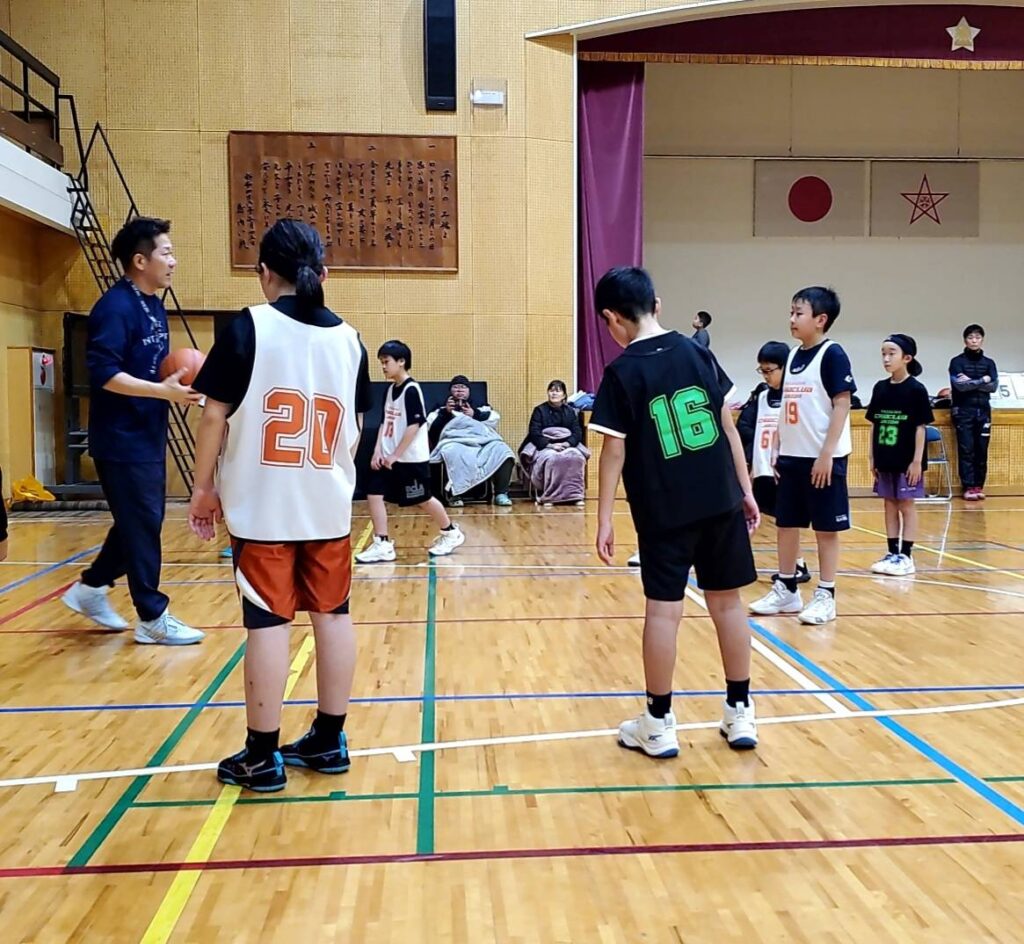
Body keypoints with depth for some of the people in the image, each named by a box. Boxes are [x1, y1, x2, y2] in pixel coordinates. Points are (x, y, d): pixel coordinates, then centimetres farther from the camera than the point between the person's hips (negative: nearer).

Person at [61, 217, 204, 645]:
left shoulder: (154, 306, 12)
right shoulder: (115, 307, -17)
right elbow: (103, 373, -24)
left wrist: (179, 382, 1)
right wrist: (164, 391, -27)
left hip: (148, 437, 9)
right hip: (122, 440, -9)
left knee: (143, 522, 16)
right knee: (141, 526, -1)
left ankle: (90, 587, 33)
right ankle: (153, 618, 10)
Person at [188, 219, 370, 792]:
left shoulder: (249, 328, -7)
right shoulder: (348, 338, 5)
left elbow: (216, 415, -8)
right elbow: (356, 427, 11)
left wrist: (204, 487, 3)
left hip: (263, 504, -4)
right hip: (329, 504, 4)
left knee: (268, 622, 1)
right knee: (333, 614, 11)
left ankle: (262, 757, 9)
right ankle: (330, 740, 22)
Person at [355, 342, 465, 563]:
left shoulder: (411, 389, -15)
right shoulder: (390, 390, 10)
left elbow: (415, 425, -20)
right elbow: (384, 423, 13)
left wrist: (395, 455, -19)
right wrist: (378, 451, 1)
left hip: (412, 458, -8)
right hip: (388, 457, 8)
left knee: (423, 500, 5)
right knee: (374, 494, -3)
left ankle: (451, 533, 27)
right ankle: (382, 545, 1)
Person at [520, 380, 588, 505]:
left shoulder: (570, 412, 15)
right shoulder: (539, 410, 6)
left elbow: (577, 432, 5)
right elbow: (534, 433, -5)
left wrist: (567, 444, -16)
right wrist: (550, 445, -20)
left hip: (567, 445, 3)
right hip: (543, 446, -2)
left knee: (576, 457, -31)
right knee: (551, 458, -37)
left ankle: (575, 494, -26)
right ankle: (548, 496, -30)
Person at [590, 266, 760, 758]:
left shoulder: (621, 372, -7)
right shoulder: (698, 352, 4)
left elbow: (614, 451, -8)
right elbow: (728, 427, 6)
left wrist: (605, 519, -3)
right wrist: (745, 489, 13)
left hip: (664, 512, -4)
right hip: (721, 502, 4)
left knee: (663, 610, 3)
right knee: (727, 602, 12)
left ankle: (659, 724, 13)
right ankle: (740, 713, 22)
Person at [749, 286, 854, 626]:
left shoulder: (832, 354, -10)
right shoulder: (793, 356, 12)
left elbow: (842, 404, -14)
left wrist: (827, 453, -18)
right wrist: (777, 449, 13)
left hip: (821, 458, -7)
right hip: (791, 457, 7)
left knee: (826, 528, 2)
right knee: (786, 524, 12)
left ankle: (825, 596, 11)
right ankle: (786, 590, 23)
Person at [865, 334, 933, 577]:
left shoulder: (916, 389, -9)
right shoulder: (880, 388, 5)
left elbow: (920, 427, -9)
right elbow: (875, 425, 9)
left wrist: (917, 460, -13)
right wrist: (873, 458, 8)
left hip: (907, 460, -5)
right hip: (885, 459, 5)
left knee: (907, 505, 2)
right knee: (890, 505, 10)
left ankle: (906, 556, 8)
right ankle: (892, 553, 18)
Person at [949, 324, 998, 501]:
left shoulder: (989, 363, 12)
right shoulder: (957, 361, 2)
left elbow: (993, 386, -2)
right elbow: (959, 385, -12)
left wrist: (971, 382, -10)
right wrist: (982, 381, -8)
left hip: (983, 412, 3)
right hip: (963, 412, -3)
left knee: (982, 451, 3)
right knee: (966, 451, -6)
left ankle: (979, 486, 10)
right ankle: (968, 487, -3)